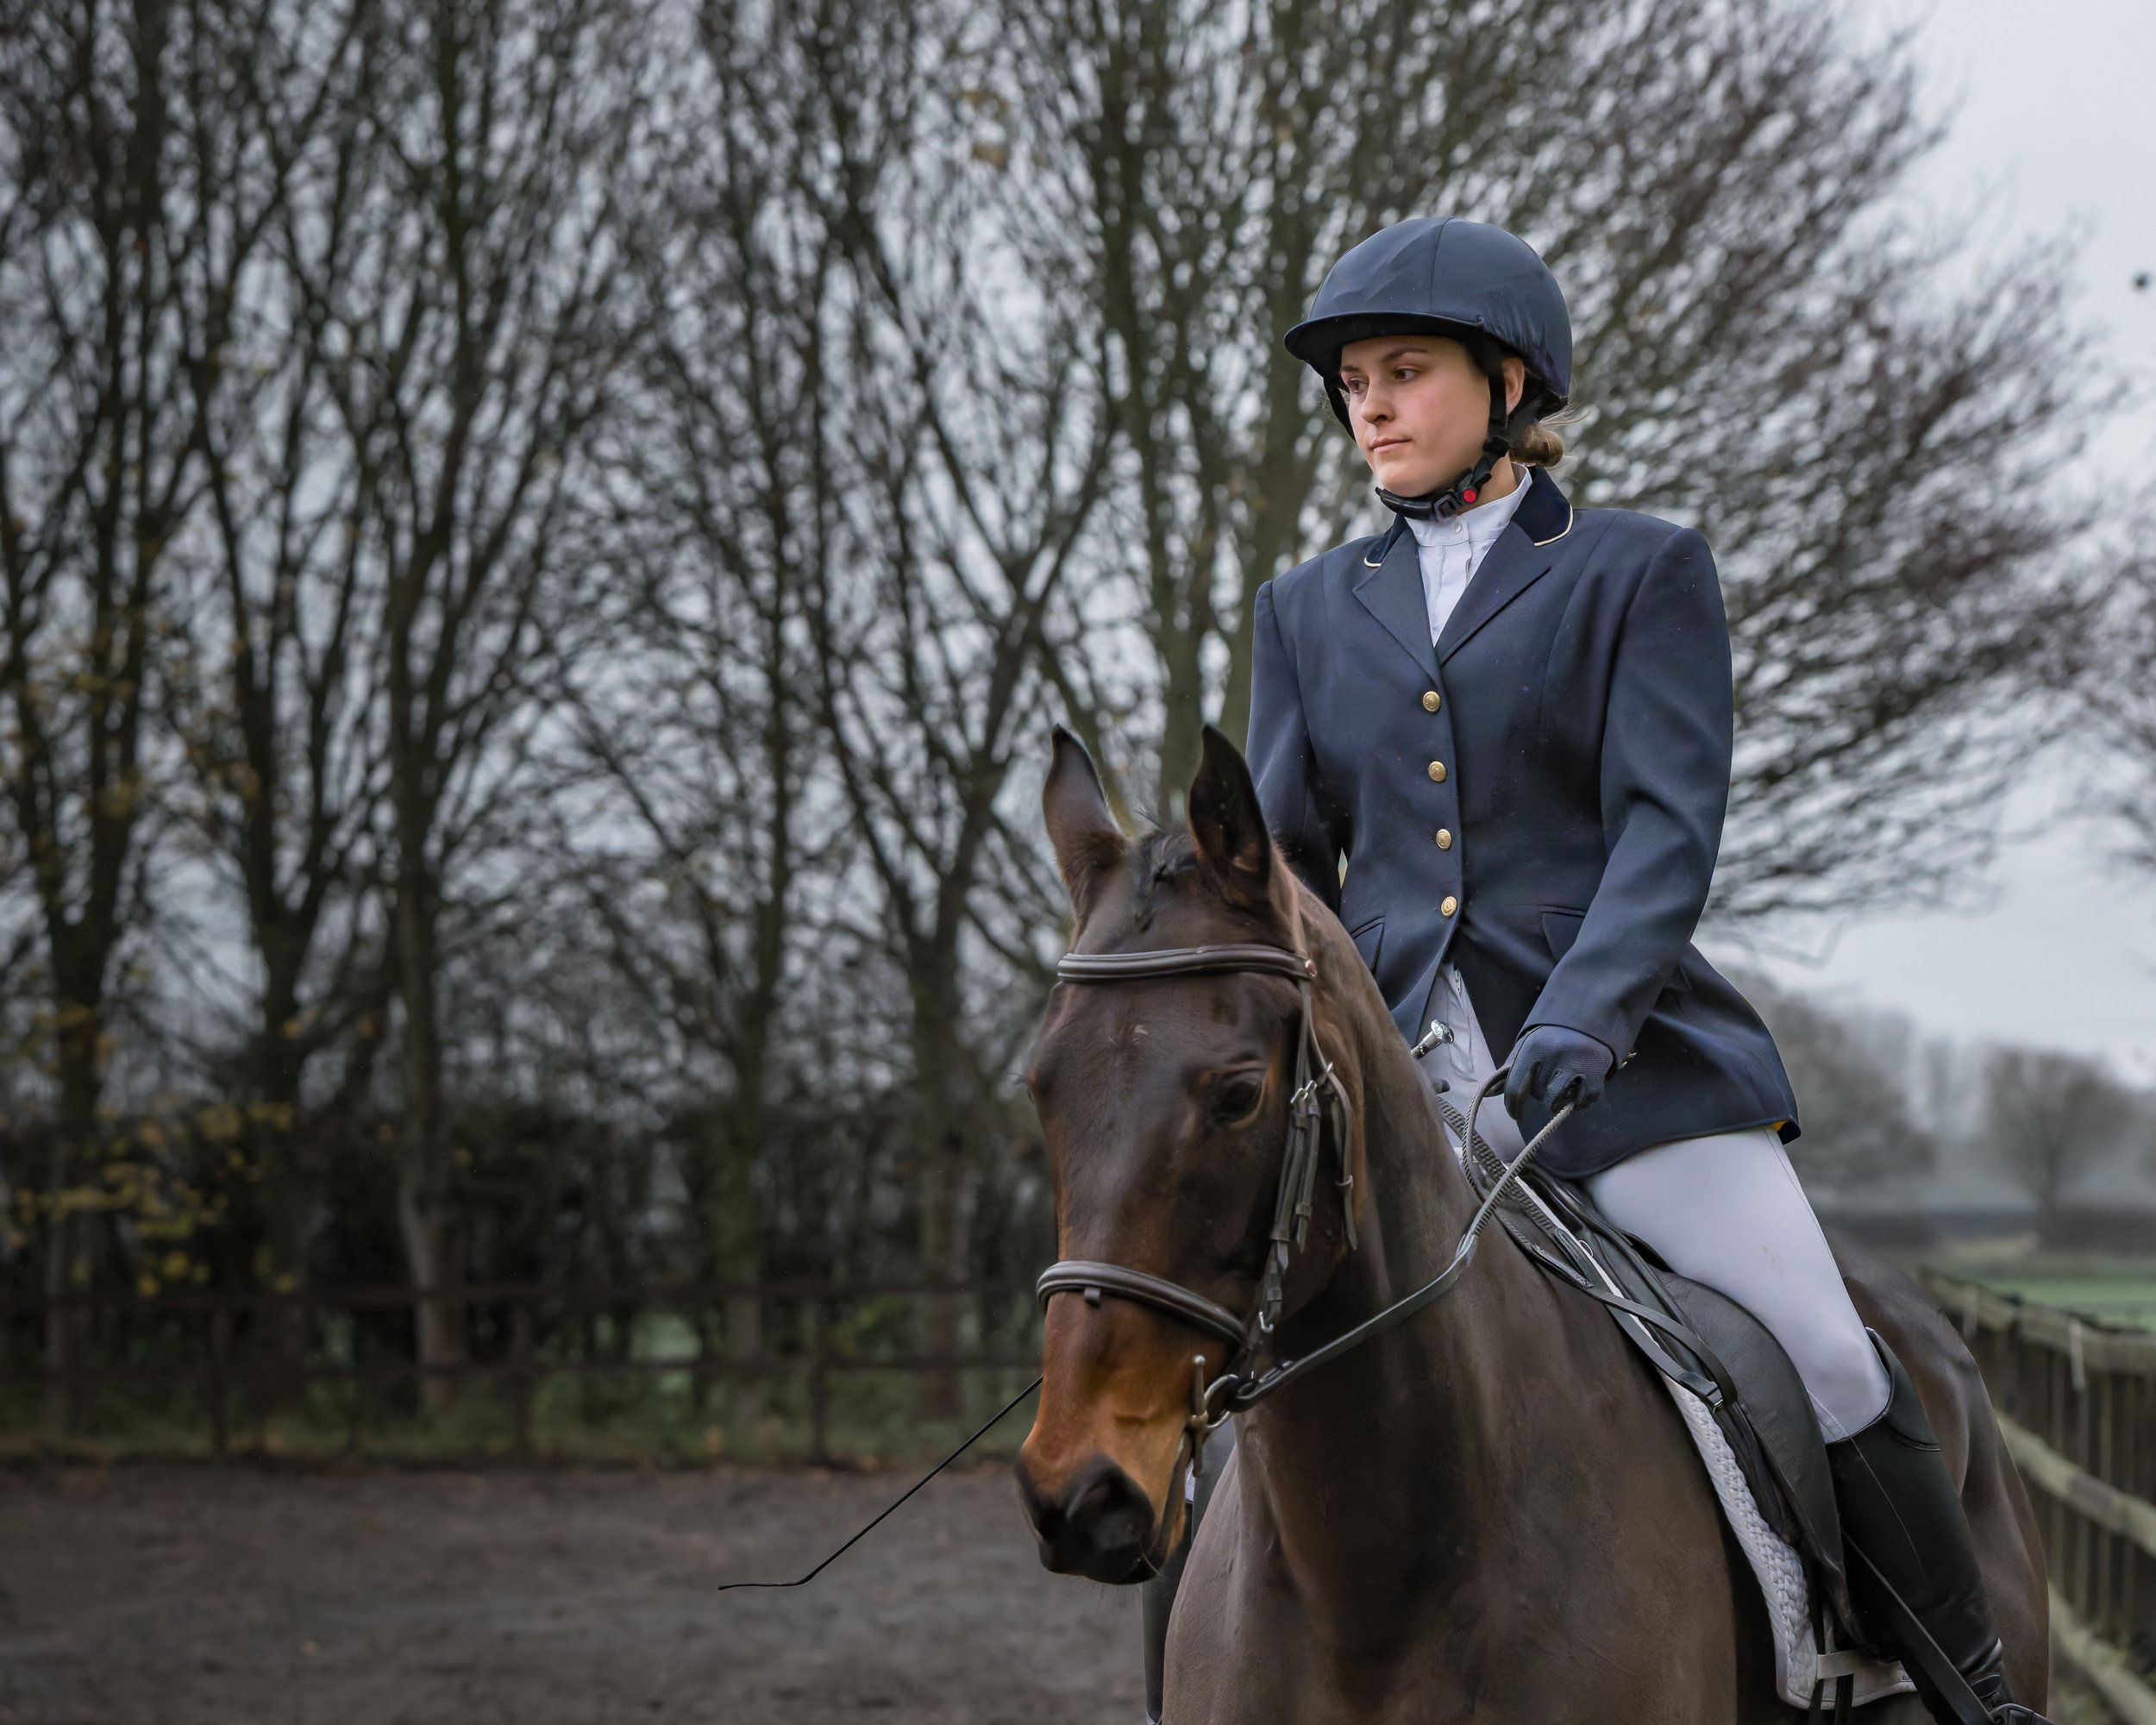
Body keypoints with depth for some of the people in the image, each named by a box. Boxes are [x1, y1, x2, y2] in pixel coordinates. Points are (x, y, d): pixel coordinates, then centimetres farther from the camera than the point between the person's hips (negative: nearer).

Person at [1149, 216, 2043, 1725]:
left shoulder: (1643, 571, 5)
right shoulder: (1309, 611, 17)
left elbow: (1669, 826, -6)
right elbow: (1286, 855, 13)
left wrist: (1581, 1020, -22)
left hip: (1624, 1061, -3)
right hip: (1398, 1073, 4)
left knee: (1829, 1369, -12)